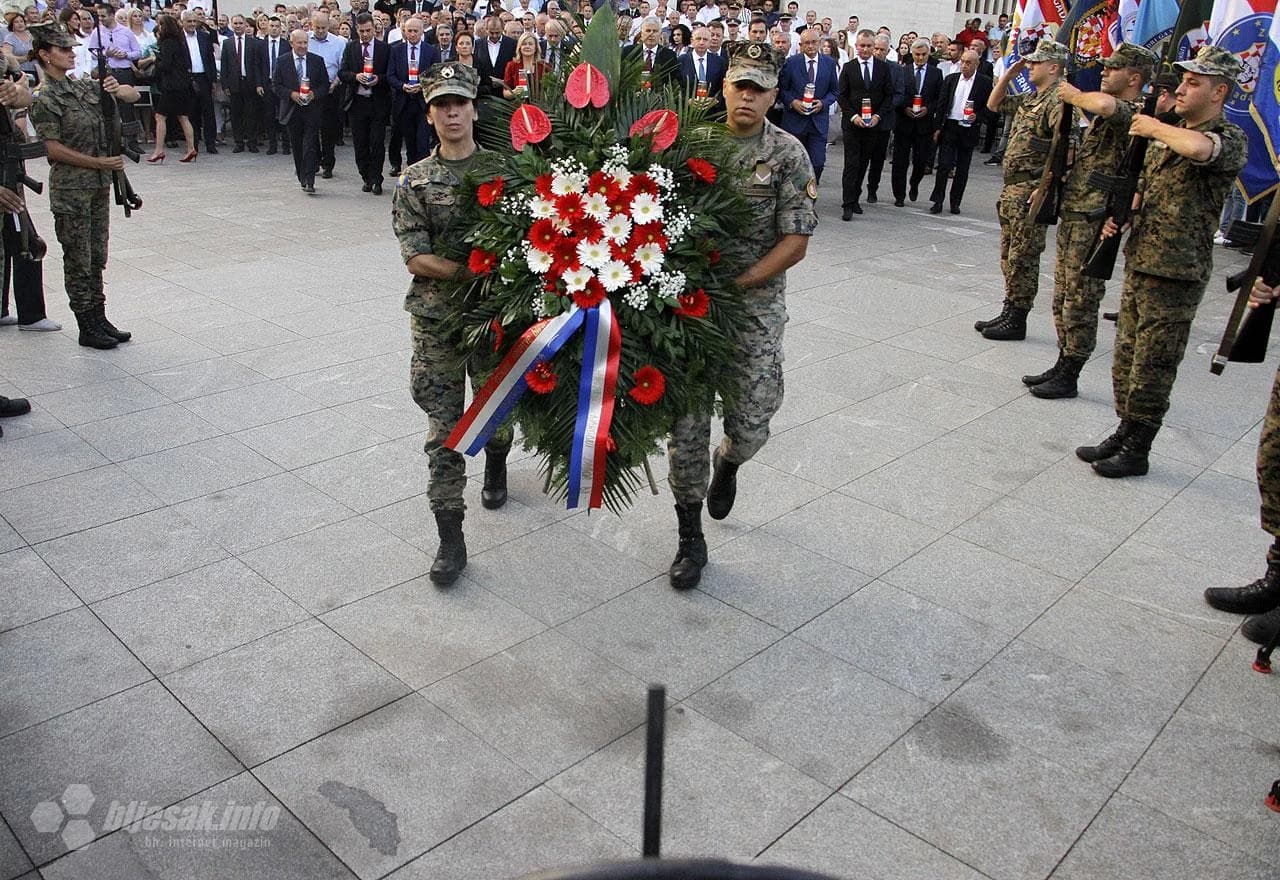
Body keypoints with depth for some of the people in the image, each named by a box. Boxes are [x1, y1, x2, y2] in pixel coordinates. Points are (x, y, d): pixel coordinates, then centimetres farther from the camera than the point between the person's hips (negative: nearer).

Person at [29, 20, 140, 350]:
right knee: (78, 261, 1)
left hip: (99, 186, 7)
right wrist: (100, 163, -16)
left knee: (97, 258, 13)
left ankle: (99, 318, 22)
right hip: (70, 190, -7)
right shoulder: (44, 99, -9)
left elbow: (134, 95, 12)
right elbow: (54, 149, -14)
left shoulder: (85, 86, 9)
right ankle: (87, 328, 8)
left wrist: (118, 90, -10)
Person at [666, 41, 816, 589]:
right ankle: (690, 539, 18)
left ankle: (728, 464, 40)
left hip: (756, 304, -1)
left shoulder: (789, 155, -3)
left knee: (750, 426, 0)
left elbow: (795, 244, -6)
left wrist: (733, 283, -15)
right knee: (686, 424, 1)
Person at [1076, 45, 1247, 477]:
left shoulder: (1230, 138, -11)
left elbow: (1198, 148, -36)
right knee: (1126, 357, 13)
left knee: (1152, 366, -1)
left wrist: (1154, 126, -18)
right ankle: (1124, 433, 26)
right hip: (1139, 262, 8)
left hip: (1176, 274, -8)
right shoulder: (1169, 135, 15)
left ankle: (1137, 450, 10)